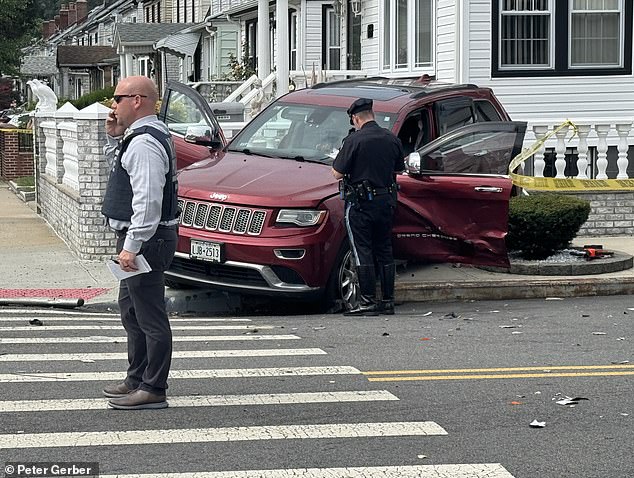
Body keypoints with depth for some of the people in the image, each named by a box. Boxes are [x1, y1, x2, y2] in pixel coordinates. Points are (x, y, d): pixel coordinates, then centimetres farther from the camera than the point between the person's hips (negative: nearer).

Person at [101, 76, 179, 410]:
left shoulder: (144, 143, -19)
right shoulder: (144, 136, 15)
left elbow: (148, 199, -26)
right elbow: (119, 167, 32)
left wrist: (132, 245, -26)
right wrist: (114, 137, 16)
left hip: (145, 238, -12)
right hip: (139, 238, 12)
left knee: (150, 316, -7)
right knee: (131, 308, 21)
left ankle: (153, 389, -3)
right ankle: (137, 379, 31)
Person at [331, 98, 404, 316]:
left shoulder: (354, 140, -14)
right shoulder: (392, 139, 4)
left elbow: (337, 173, -12)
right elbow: (398, 169, 16)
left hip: (361, 202, -6)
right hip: (387, 200, 6)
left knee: (362, 252, -2)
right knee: (384, 251, 13)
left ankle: (368, 302, -5)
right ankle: (388, 301, 14)